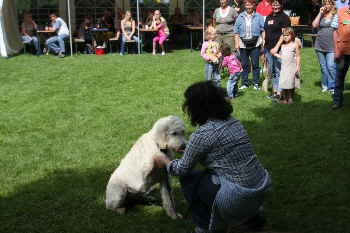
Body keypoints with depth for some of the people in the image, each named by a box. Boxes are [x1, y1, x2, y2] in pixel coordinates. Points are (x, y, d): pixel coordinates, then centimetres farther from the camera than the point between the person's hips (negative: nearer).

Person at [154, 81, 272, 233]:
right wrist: (186, 148, 33)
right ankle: (253, 212, 31)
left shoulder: (202, 134, -14)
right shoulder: (232, 121, 8)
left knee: (187, 178, 9)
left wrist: (164, 162, 16)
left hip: (240, 198, -7)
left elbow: (183, 169, -3)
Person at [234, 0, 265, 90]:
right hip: (243, 44, 2)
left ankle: (256, 83, 10)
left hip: (255, 44, -2)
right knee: (244, 64, 5)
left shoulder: (258, 16, 4)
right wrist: (237, 43, 1)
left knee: (255, 64, 1)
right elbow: (236, 31, 8)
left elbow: (263, 30, 3)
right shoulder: (240, 17, 7)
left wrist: (263, 41, -5)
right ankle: (244, 83, 15)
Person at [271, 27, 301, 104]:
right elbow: (273, 51, 6)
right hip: (283, 67, 3)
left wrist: (298, 67, -8)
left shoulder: (295, 45, -1)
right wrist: (279, 42, 3)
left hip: (292, 67, -3)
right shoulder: (282, 45, 9)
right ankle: (284, 98, 6)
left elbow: (298, 57, -1)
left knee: (291, 83, 0)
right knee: (283, 83, -1)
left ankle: (290, 98, 11)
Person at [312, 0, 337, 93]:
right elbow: (314, 25, -1)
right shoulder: (320, 16, 13)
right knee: (323, 67, 10)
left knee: (331, 66, -13)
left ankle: (332, 87, -6)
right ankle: (325, 85, 19)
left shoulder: (336, 16, 3)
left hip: (331, 46, -4)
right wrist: (320, 13, -3)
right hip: (320, 46, 4)